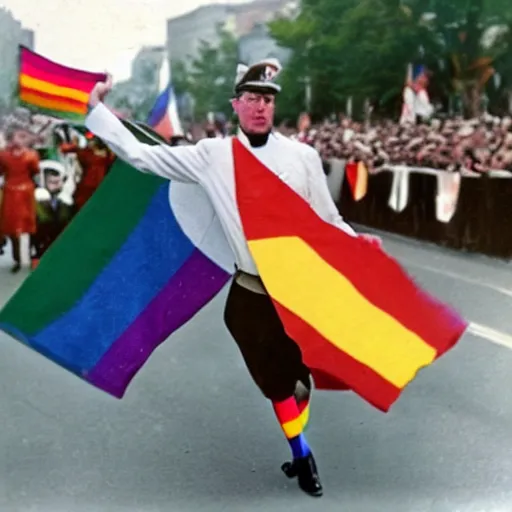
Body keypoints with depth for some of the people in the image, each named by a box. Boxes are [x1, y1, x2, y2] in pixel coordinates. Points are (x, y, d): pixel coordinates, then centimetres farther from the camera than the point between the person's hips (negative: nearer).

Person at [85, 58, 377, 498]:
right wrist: (95, 107, -1)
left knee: (298, 374, 11)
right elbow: (139, 155, -1)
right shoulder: (212, 155, -2)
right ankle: (303, 456, 29)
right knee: (276, 381, 10)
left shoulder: (303, 156, -1)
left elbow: (328, 221, 2)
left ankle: (300, 454, 33)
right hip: (251, 293, 0)